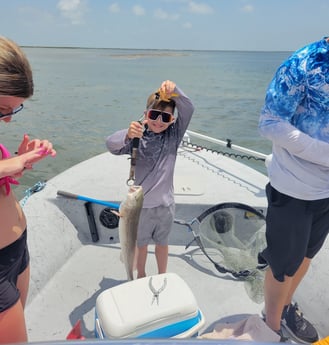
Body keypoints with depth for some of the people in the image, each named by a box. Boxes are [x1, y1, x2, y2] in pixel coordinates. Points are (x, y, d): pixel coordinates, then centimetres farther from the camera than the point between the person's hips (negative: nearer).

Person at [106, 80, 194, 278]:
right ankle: (141, 276, 43)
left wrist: (174, 91, -33)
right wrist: (127, 135, -50)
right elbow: (112, 145, -29)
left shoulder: (174, 135, -4)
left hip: (165, 202, 2)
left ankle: (162, 277, 43)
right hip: (141, 203, -1)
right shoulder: (137, 137, -12)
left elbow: (188, 109, -15)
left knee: (162, 242, 21)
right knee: (141, 243, 19)